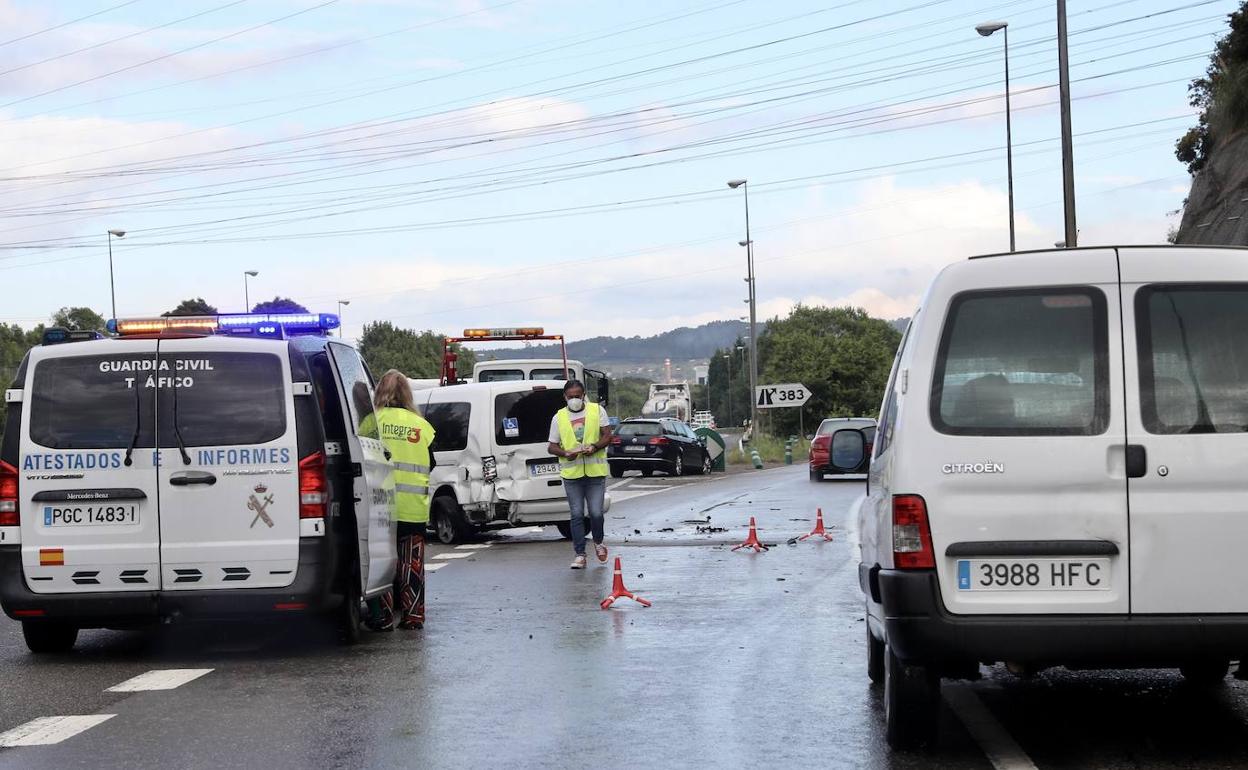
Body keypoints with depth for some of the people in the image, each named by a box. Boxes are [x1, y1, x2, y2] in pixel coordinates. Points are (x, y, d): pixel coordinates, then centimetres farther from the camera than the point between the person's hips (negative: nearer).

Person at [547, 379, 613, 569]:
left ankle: (598, 542, 25)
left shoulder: (597, 411, 6)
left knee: (596, 513, -4)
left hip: (595, 471, -1)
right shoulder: (558, 417, 8)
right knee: (577, 514, -1)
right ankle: (580, 555, 2)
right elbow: (552, 446, 9)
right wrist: (565, 453, -12)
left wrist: (594, 447, -17)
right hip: (571, 473, 1)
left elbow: (607, 436, 3)